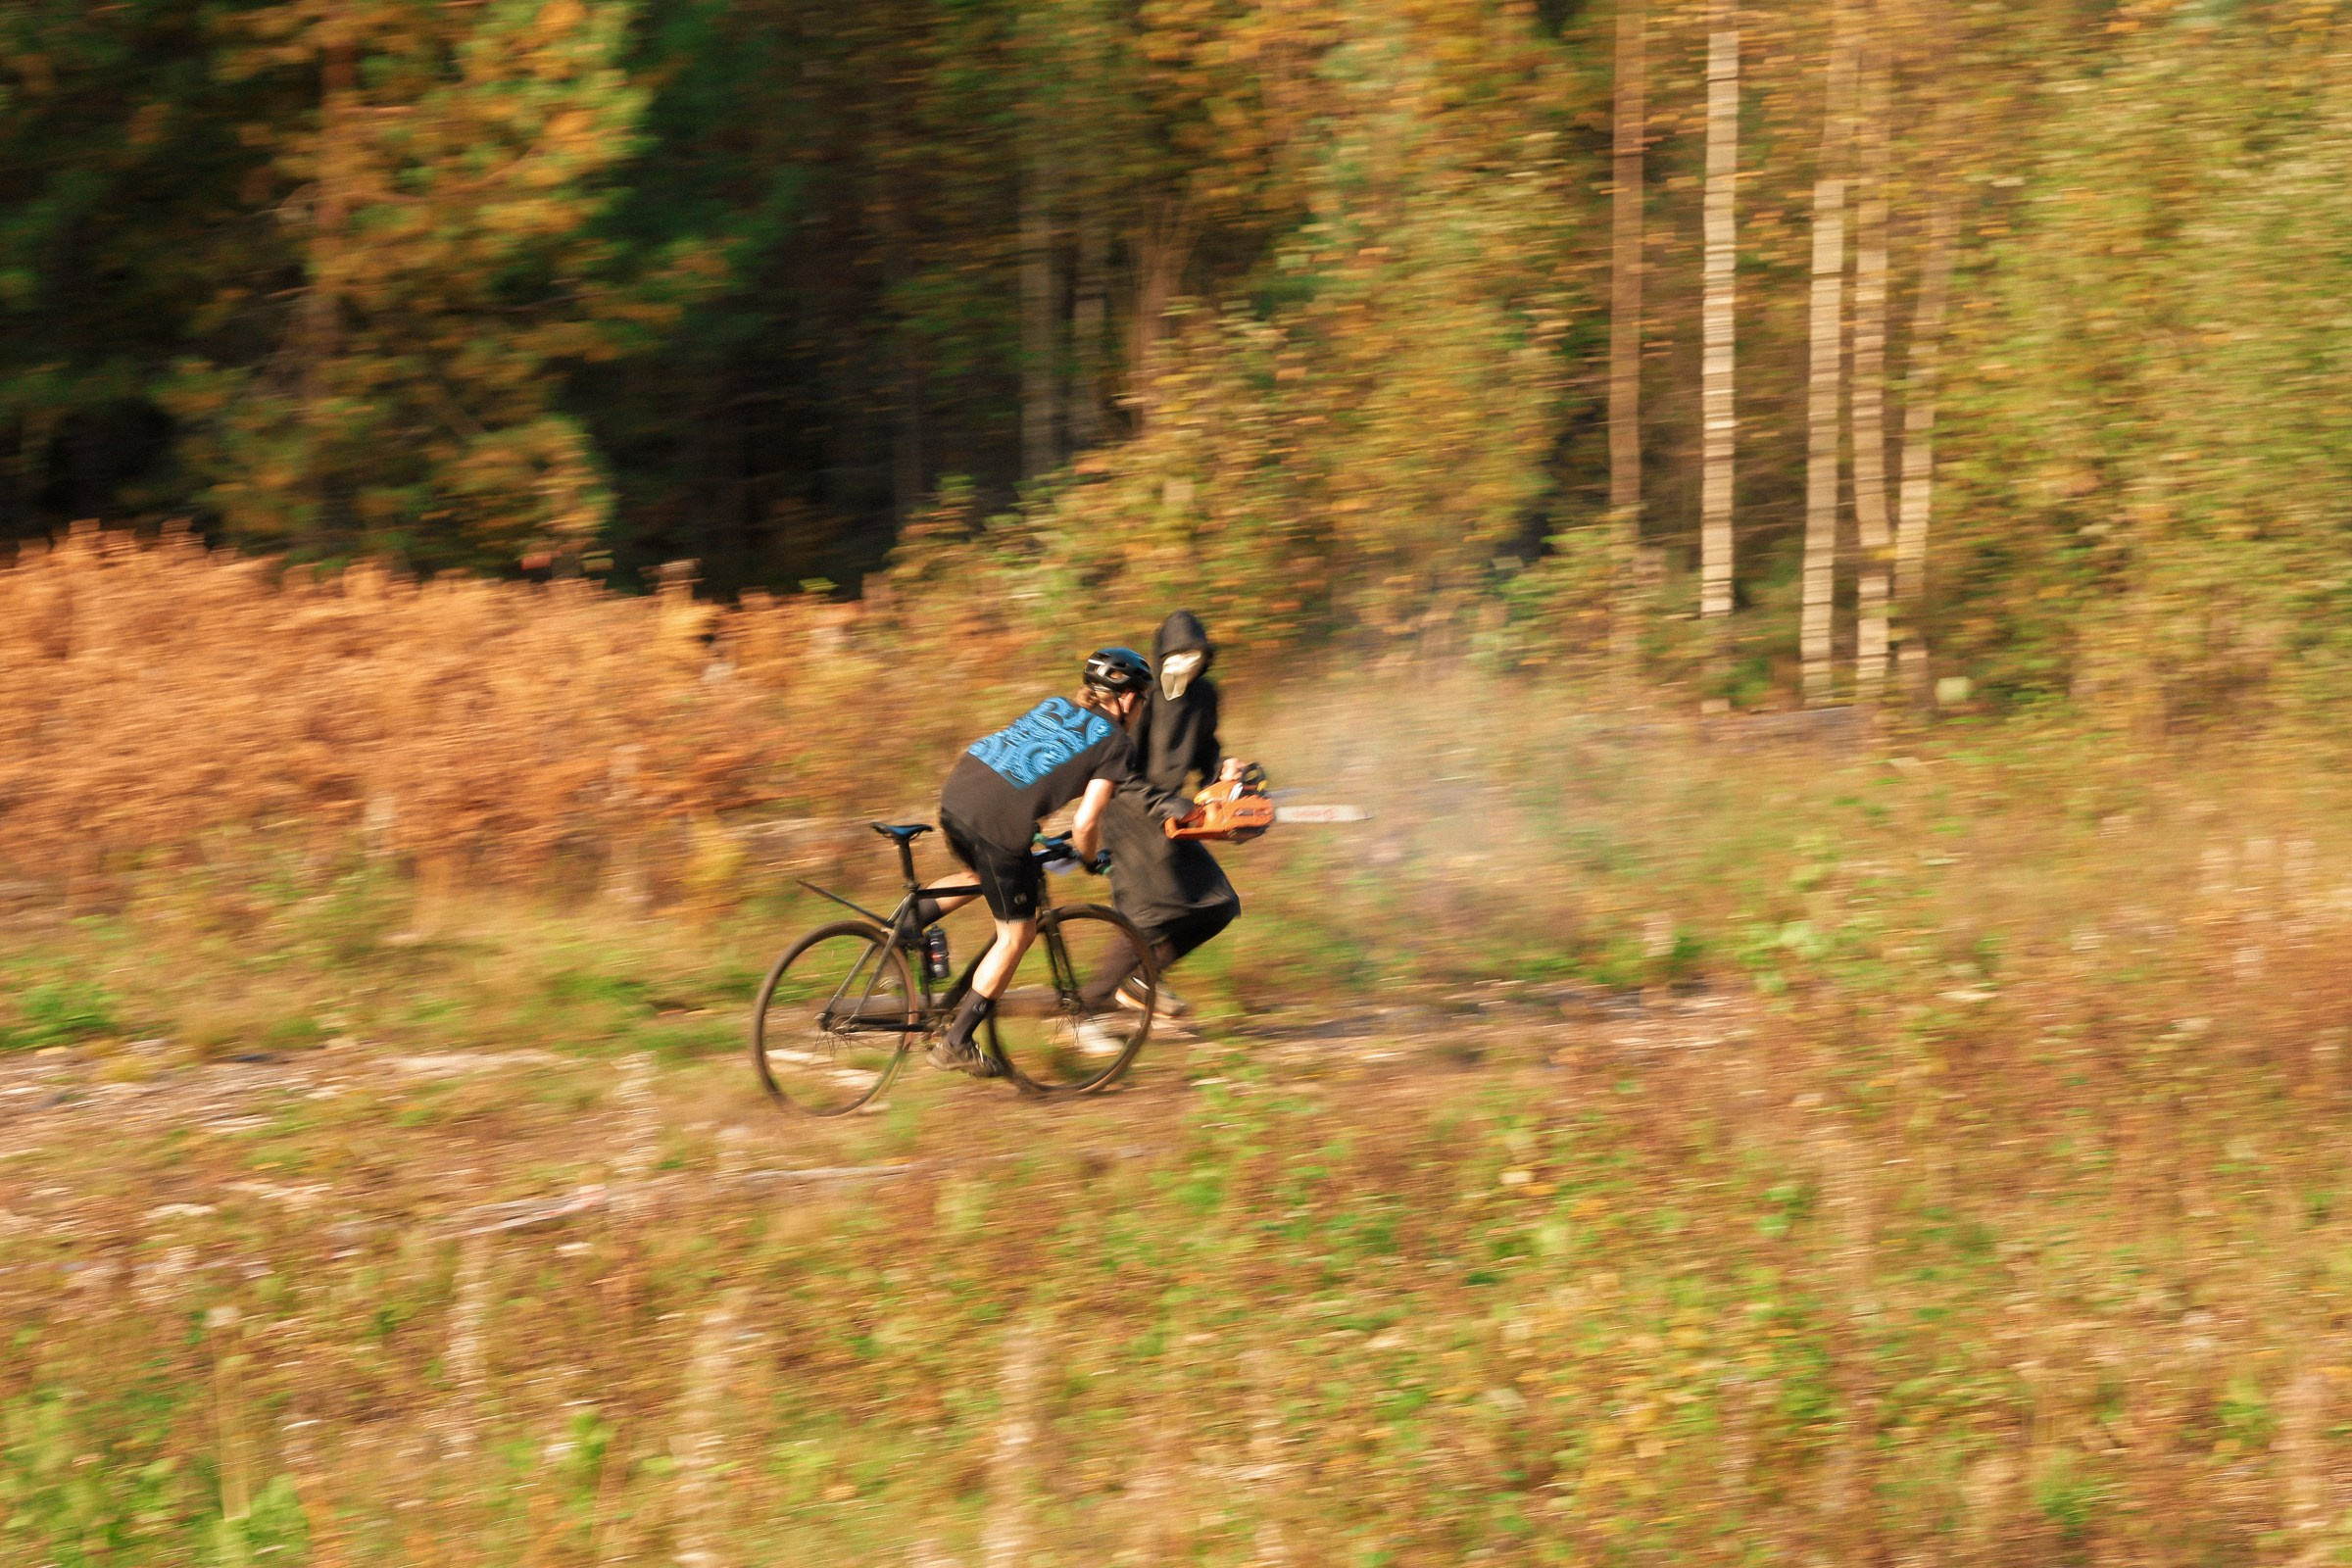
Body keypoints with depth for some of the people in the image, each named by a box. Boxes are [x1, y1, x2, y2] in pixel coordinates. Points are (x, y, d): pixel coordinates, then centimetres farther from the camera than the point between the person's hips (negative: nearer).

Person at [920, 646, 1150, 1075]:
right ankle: (955, 1044, 10)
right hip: (999, 820, -7)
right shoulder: (1117, 742, 7)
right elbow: (1085, 823, -3)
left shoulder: (1053, 706, 25)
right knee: (1016, 936, 9)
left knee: (984, 875, 36)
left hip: (954, 795, 7)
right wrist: (1092, 859, 18)